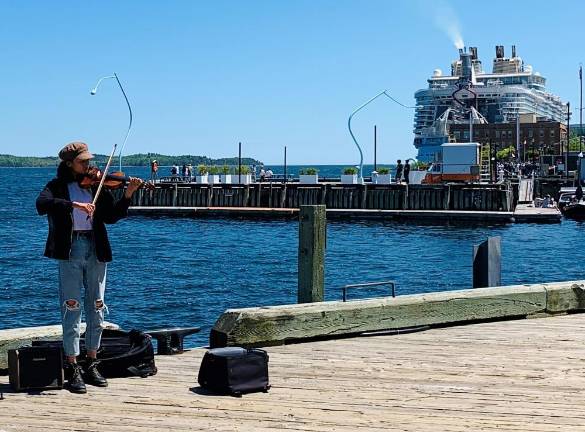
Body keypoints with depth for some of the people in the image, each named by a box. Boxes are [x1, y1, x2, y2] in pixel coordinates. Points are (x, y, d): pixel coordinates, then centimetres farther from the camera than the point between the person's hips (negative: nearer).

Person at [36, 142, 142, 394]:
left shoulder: (96, 185, 11)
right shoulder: (58, 186, 1)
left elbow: (111, 216, 7)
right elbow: (42, 205, -18)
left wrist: (128, 195, -6)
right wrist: (74, 204, -28)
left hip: (96, 251, 4)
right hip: (70, 252, -4)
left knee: (96, 310, 8)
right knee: (72, 310, -3)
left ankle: (91, 366, 20)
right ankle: (73, 370, 2)